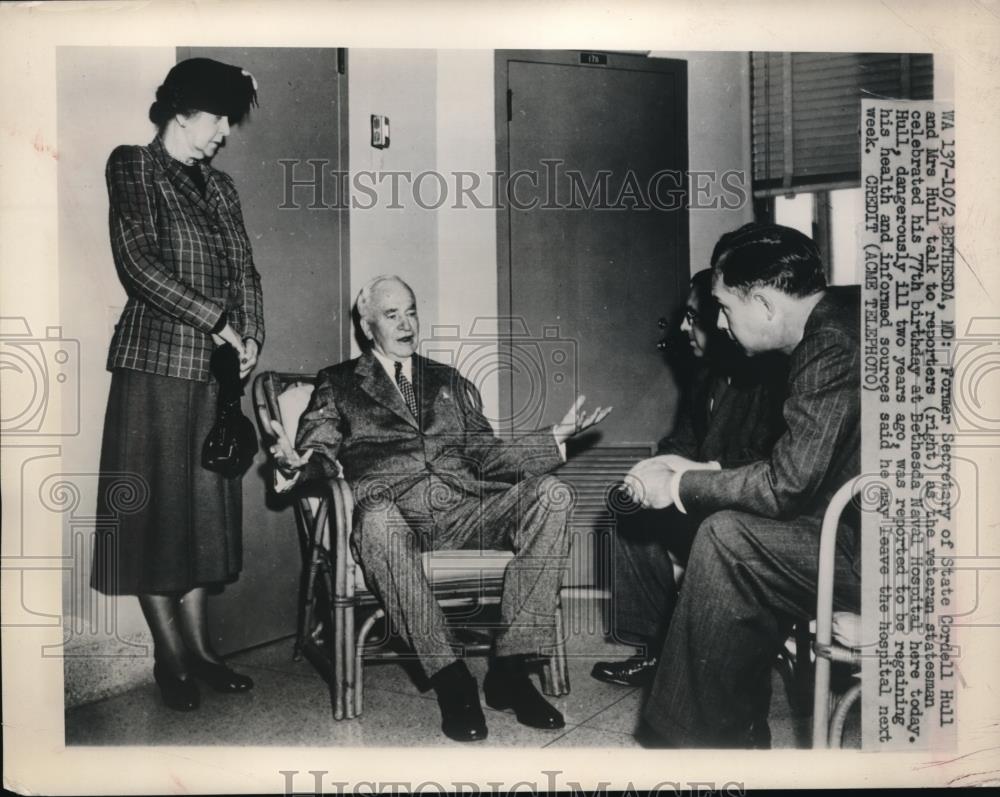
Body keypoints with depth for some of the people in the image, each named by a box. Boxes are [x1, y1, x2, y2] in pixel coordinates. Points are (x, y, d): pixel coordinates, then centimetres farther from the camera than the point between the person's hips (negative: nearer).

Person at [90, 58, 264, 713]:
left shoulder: (220, 186, 18)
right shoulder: (134, 168, -1)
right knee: (155, 505, -1)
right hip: (155, 363, -6)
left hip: (215, 367, 6)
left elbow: (244, 268, 14)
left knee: (207, 506, 8)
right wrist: (213, 319, -14)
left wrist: (251, 335, -2)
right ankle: (170, 655, 7)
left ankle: (200, 647, 16)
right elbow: (138, 264, -13)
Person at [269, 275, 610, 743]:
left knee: (550, 493, -24)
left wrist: (558, 436, 6)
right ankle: (450, 681, -31)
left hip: (462, 507, 4)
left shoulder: (449, 382, 27)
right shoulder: (338, 384, 18)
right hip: (392, 506, -3)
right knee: (377, 523, -40)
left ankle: (510, 668, -24)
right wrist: (298, 463, -18)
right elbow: (321, 455, 8)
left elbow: (483, 454, 19)